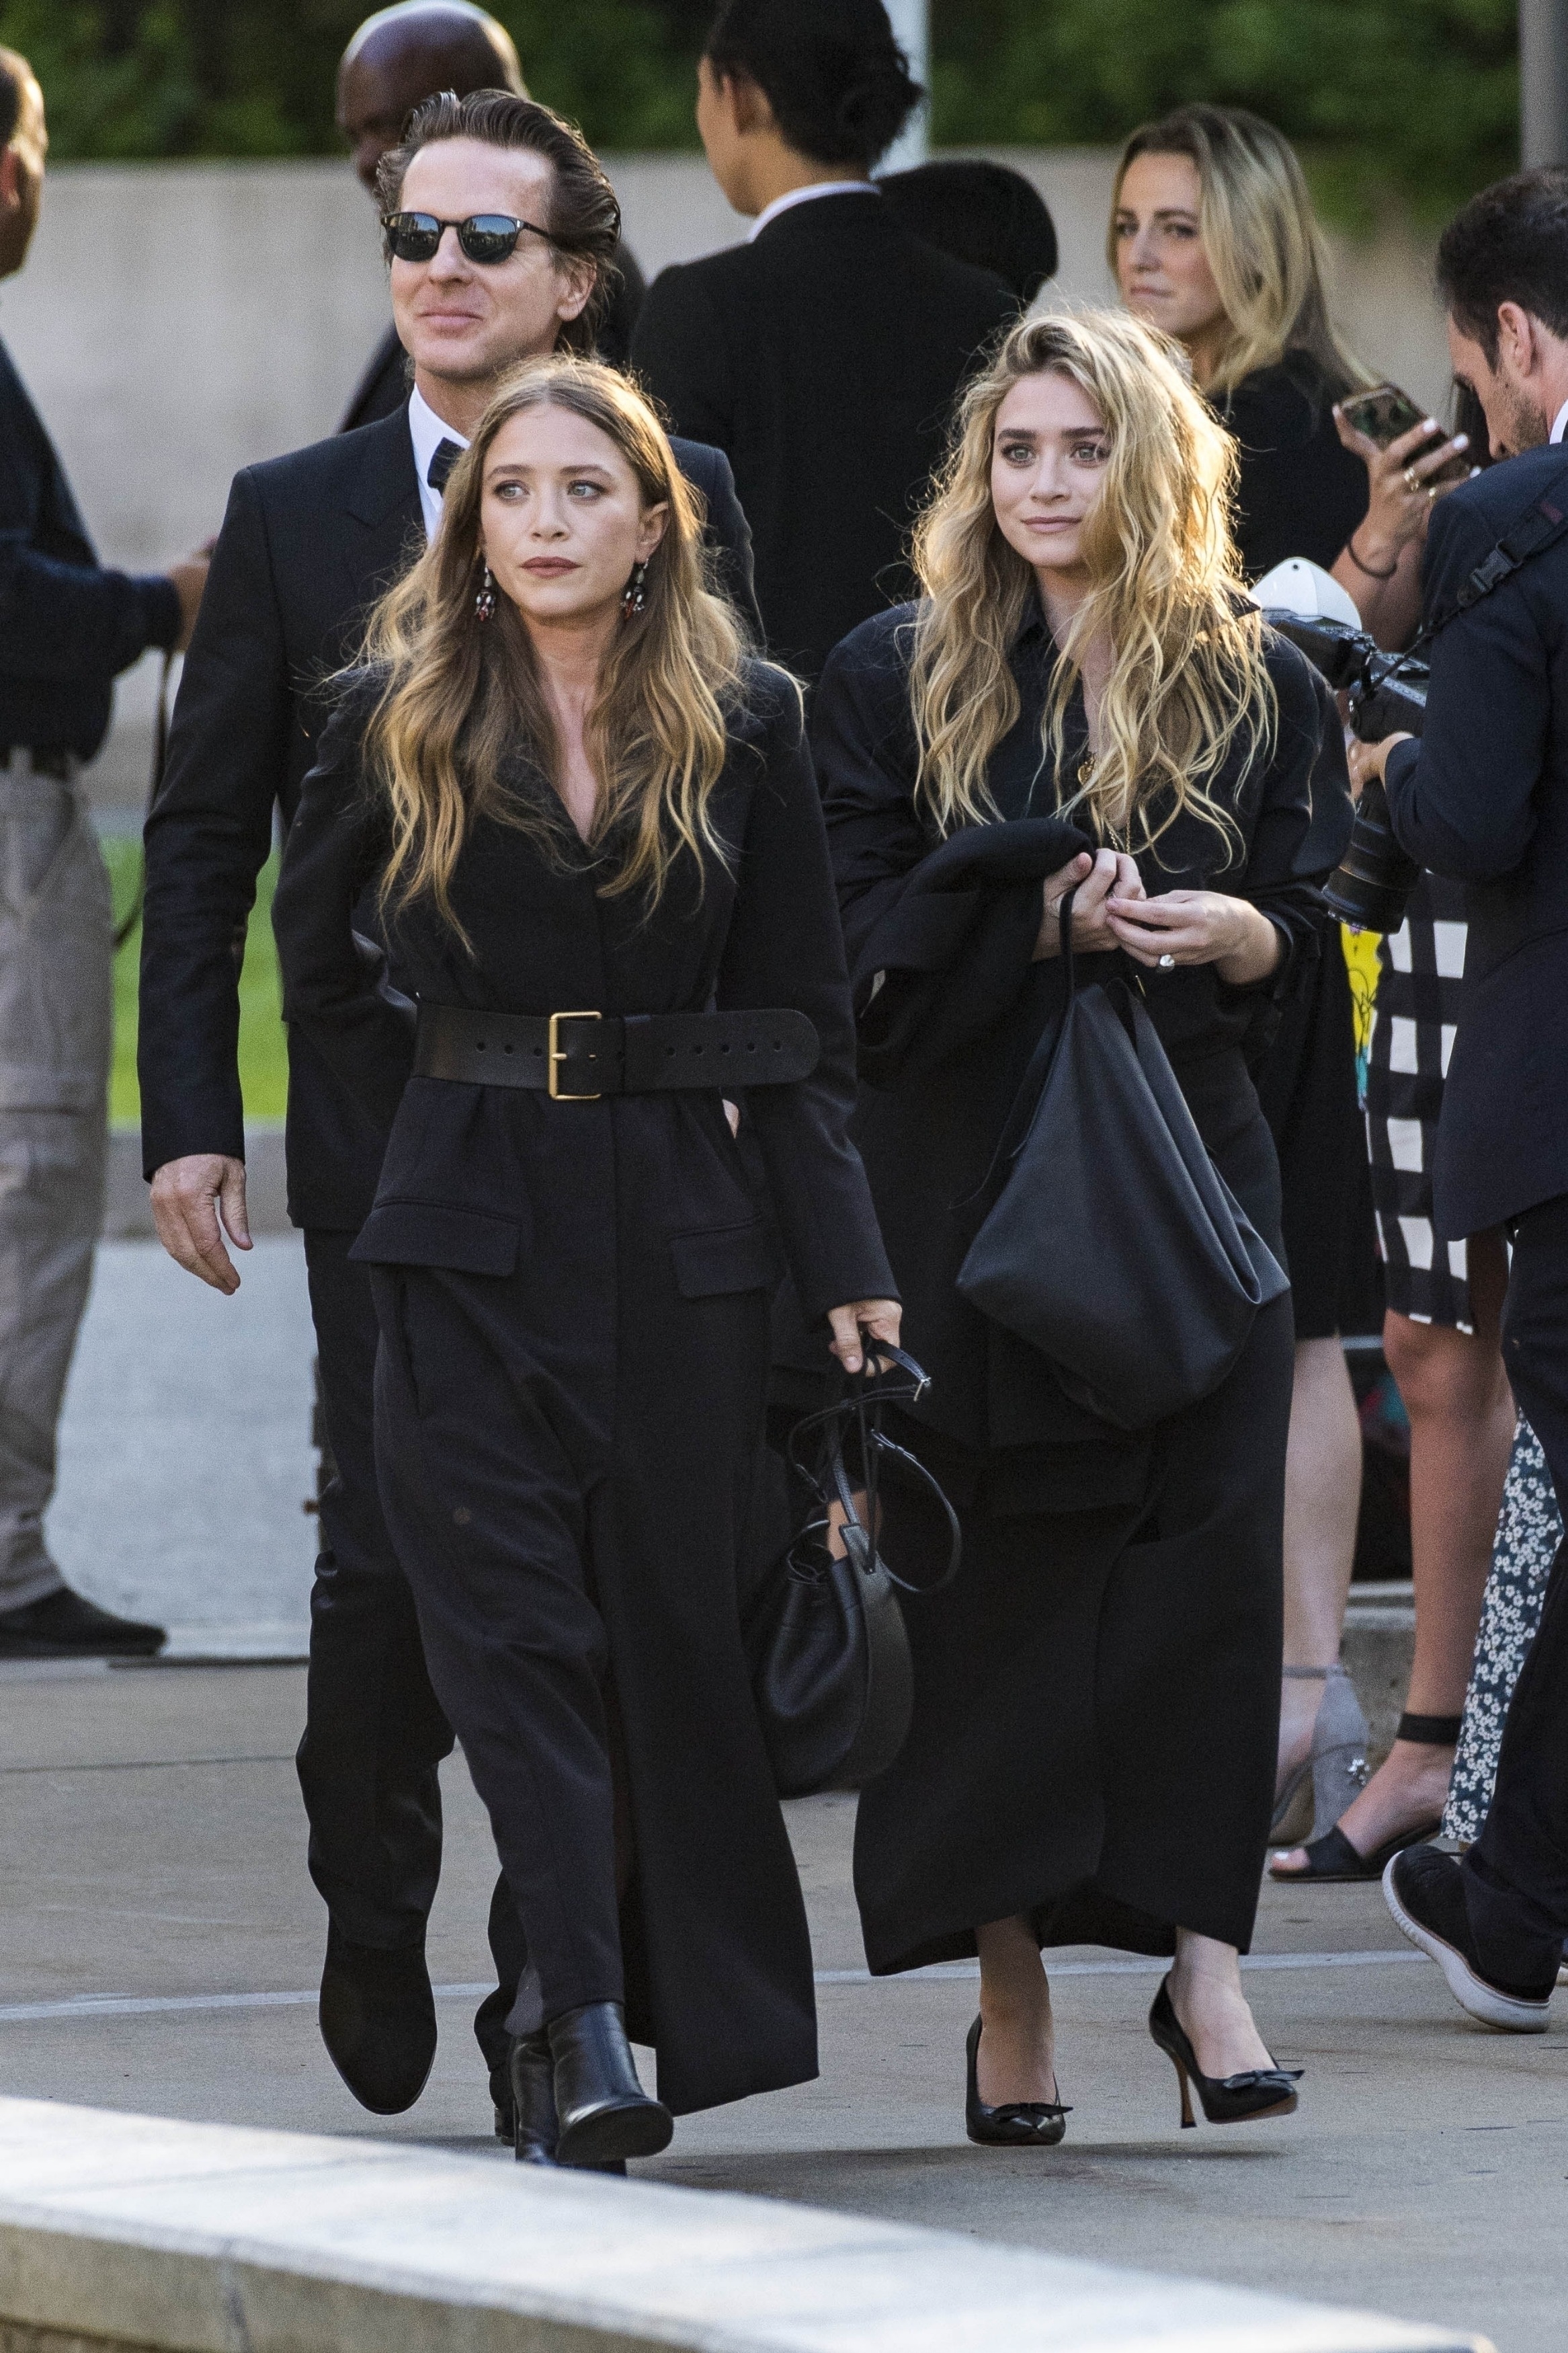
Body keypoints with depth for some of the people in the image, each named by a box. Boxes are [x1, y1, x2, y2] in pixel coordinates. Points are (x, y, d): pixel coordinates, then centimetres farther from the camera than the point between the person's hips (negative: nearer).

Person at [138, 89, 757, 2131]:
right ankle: (375, 1905, 20)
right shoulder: (295, 517, 5)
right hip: (391, 1136, 0)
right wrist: (188, 1118, -1)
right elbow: (202, 838, 6)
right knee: (393, 1549, -5)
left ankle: (554, 1978, 14)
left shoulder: (678, 504, 5)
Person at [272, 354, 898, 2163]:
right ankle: (583, 2032, -13)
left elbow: (803, 1018, 4)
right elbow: (313, 960, 19)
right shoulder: (401, 720, 4)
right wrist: (435, 1112, 10)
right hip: (469, 1232, 0)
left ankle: (584, 2011, 18)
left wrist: (847, 1267, -2)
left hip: (677, 1219, 1)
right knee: (510, 1620, -9)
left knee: (673, 1616, 3)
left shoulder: (742, 727, 4)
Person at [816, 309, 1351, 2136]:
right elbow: (863, 940, -1)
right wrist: (1050, 909, -15)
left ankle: (1199, 1952, -4)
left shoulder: (1252, 684, 8)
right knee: (987, 1567, -2)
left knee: (1197, 1548, -8)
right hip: (961, 1177, -1)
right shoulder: (897, 680, 5)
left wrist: (1227, 932, -13)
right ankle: (1009, 1984, 2)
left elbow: (1311, 931, 9)